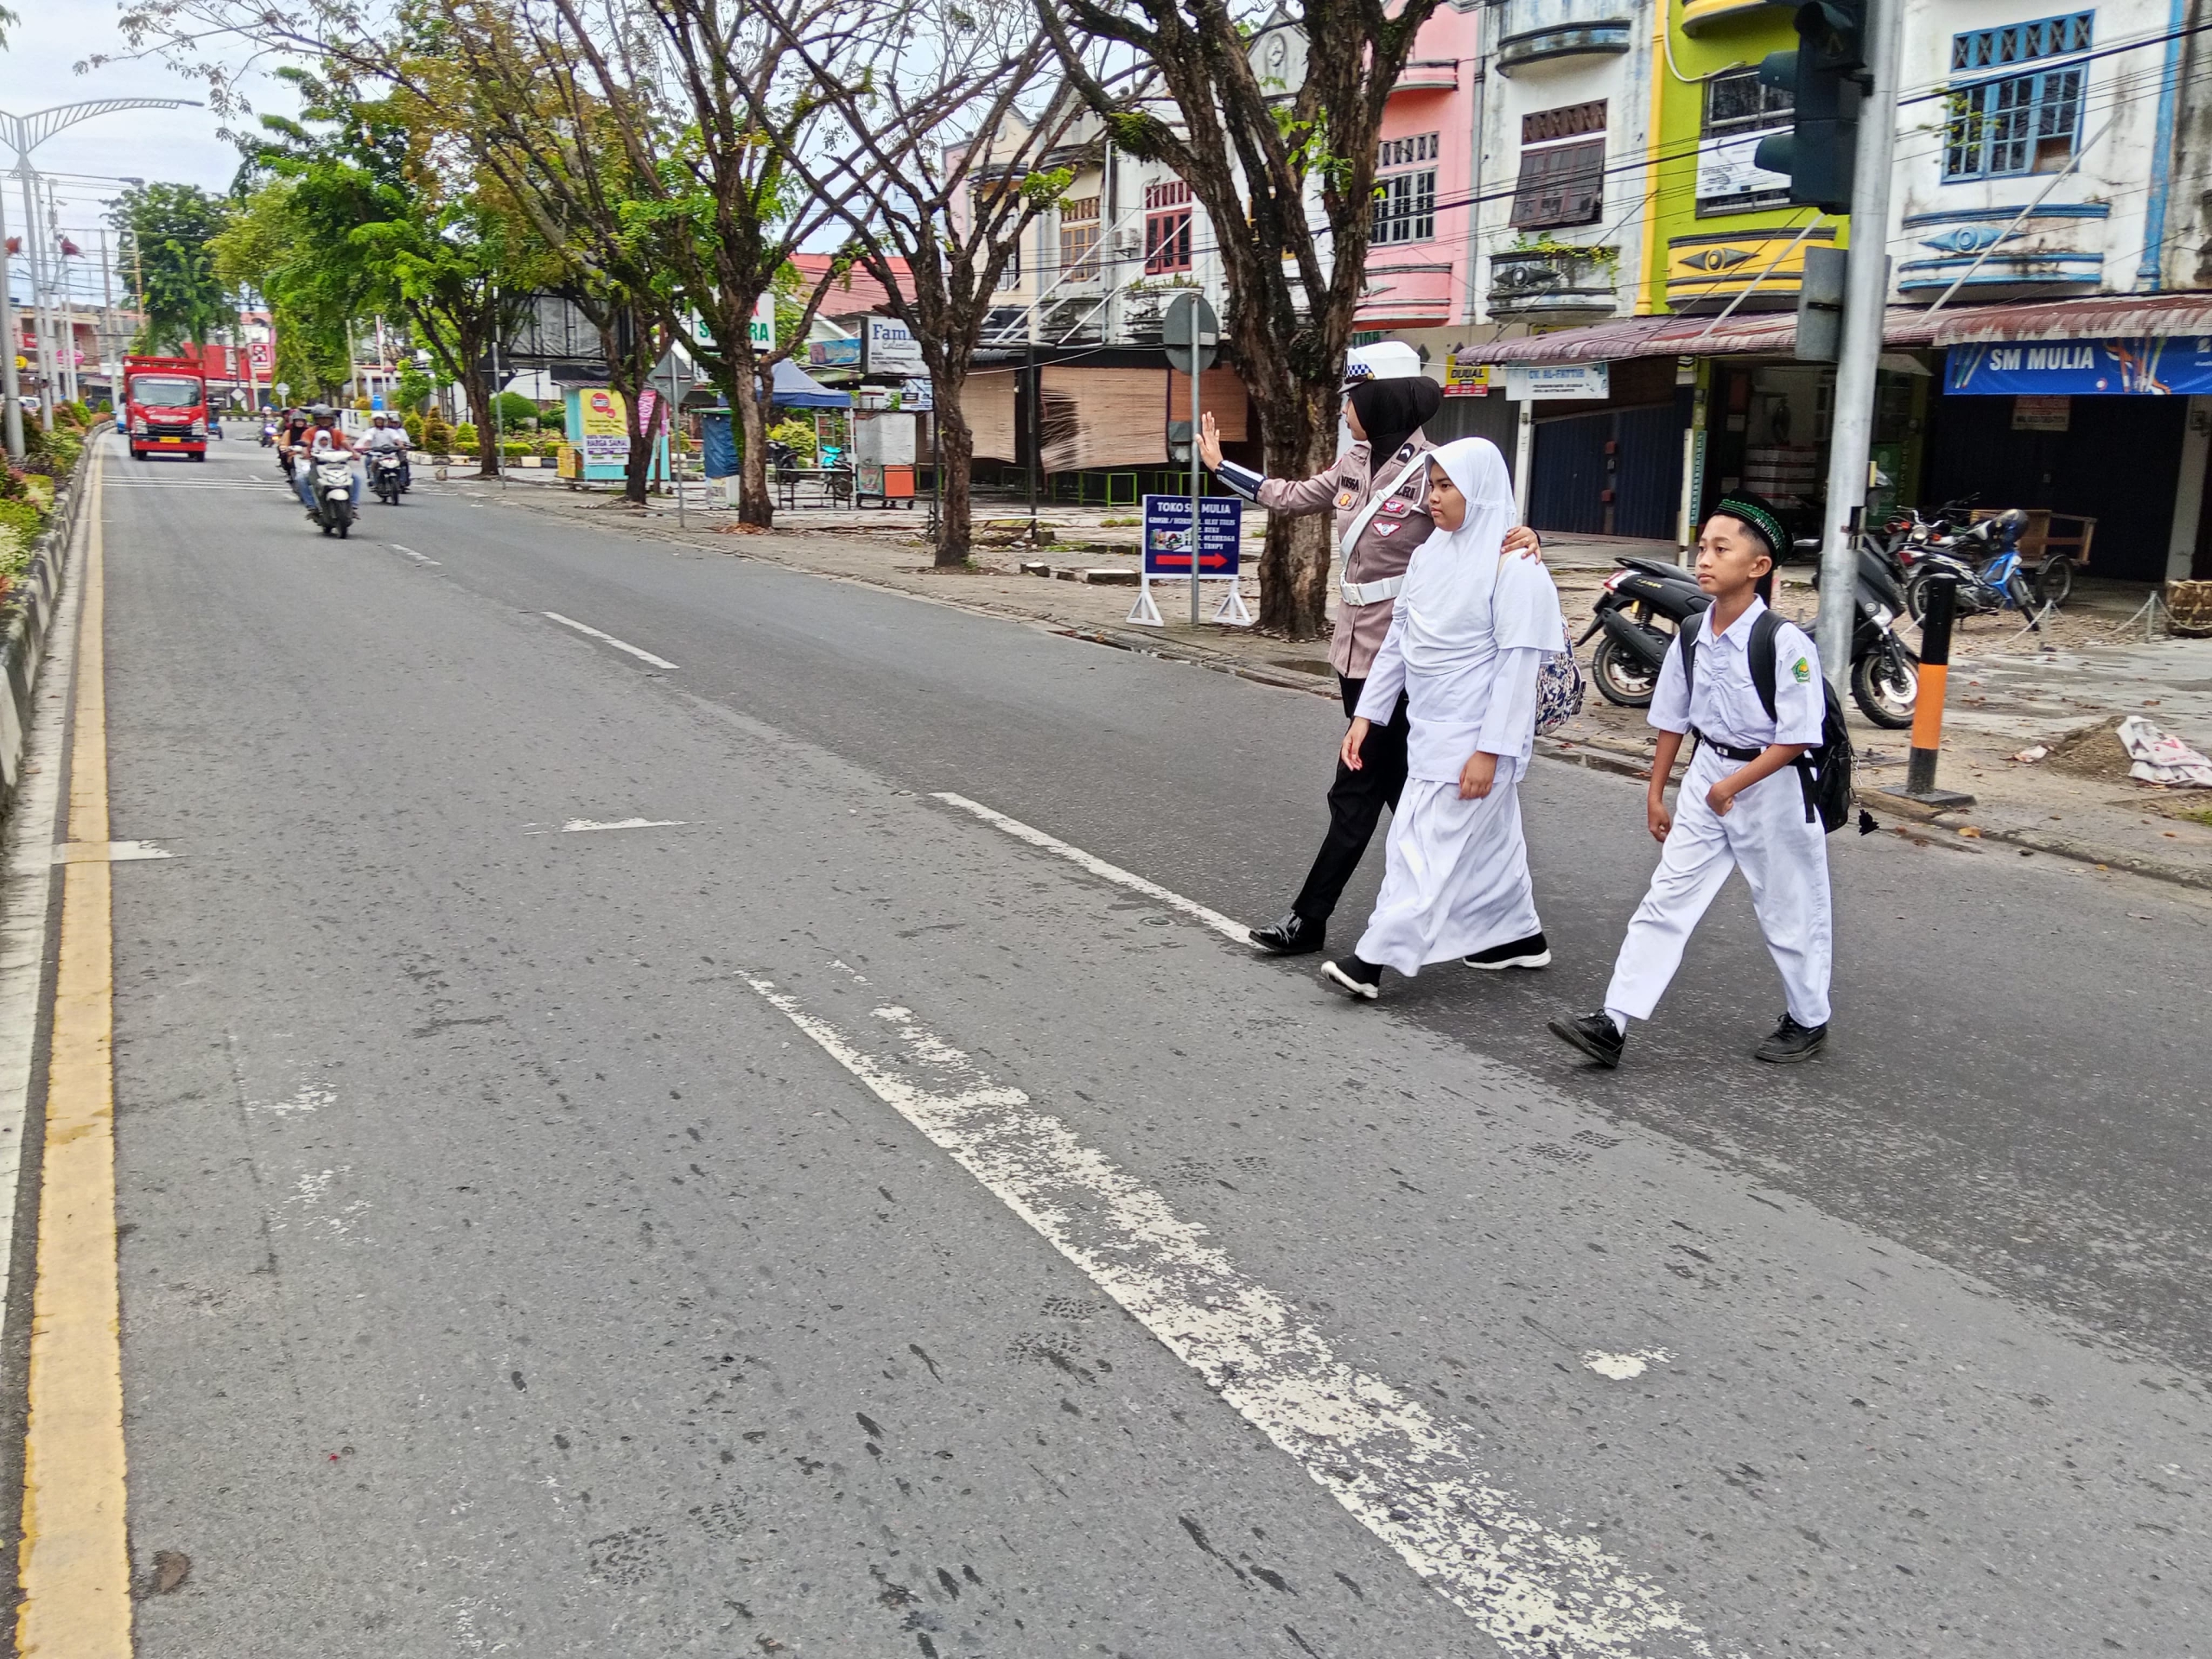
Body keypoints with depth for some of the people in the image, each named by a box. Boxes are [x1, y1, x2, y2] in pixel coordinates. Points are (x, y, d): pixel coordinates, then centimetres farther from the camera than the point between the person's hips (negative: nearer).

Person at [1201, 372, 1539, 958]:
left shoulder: (1431, 471, -16)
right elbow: (1295, 495, 21)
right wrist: (1220, 466, 28)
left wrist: (1520, 538, -38)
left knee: (1356, 790, 1)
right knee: (1397, 785, 15)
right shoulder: (1356, 463, 7)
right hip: (1355, 649, 8)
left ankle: (1309, 920, 10)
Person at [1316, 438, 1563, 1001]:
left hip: (1475, 738, -8)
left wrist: (1489, 750, -21)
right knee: (1489, 838, 19)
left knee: (1425, 841, -8)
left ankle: (1374, 959, -6)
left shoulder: (1515, 567, -15)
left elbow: (1519, 663, -18)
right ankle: (1520, 936, 34)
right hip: (1432, 729, 8)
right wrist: (1365, 714, 9)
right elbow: (1397, 639, 12)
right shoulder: (1429, 555, 7)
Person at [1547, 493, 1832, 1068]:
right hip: (1706, 776, 5)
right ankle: (1612, 1025, -2)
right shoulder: (1690, 637, -1)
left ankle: (1809, 1021, 33)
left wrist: (1733, 785, -18)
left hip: (1771, 785, -5)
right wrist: (1656, 794, 12)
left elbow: (1797, 738, -17)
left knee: (1789, 914, 10)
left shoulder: (1786, 642, -18)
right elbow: (1672, 721, 10)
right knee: (1665, 900, 0)